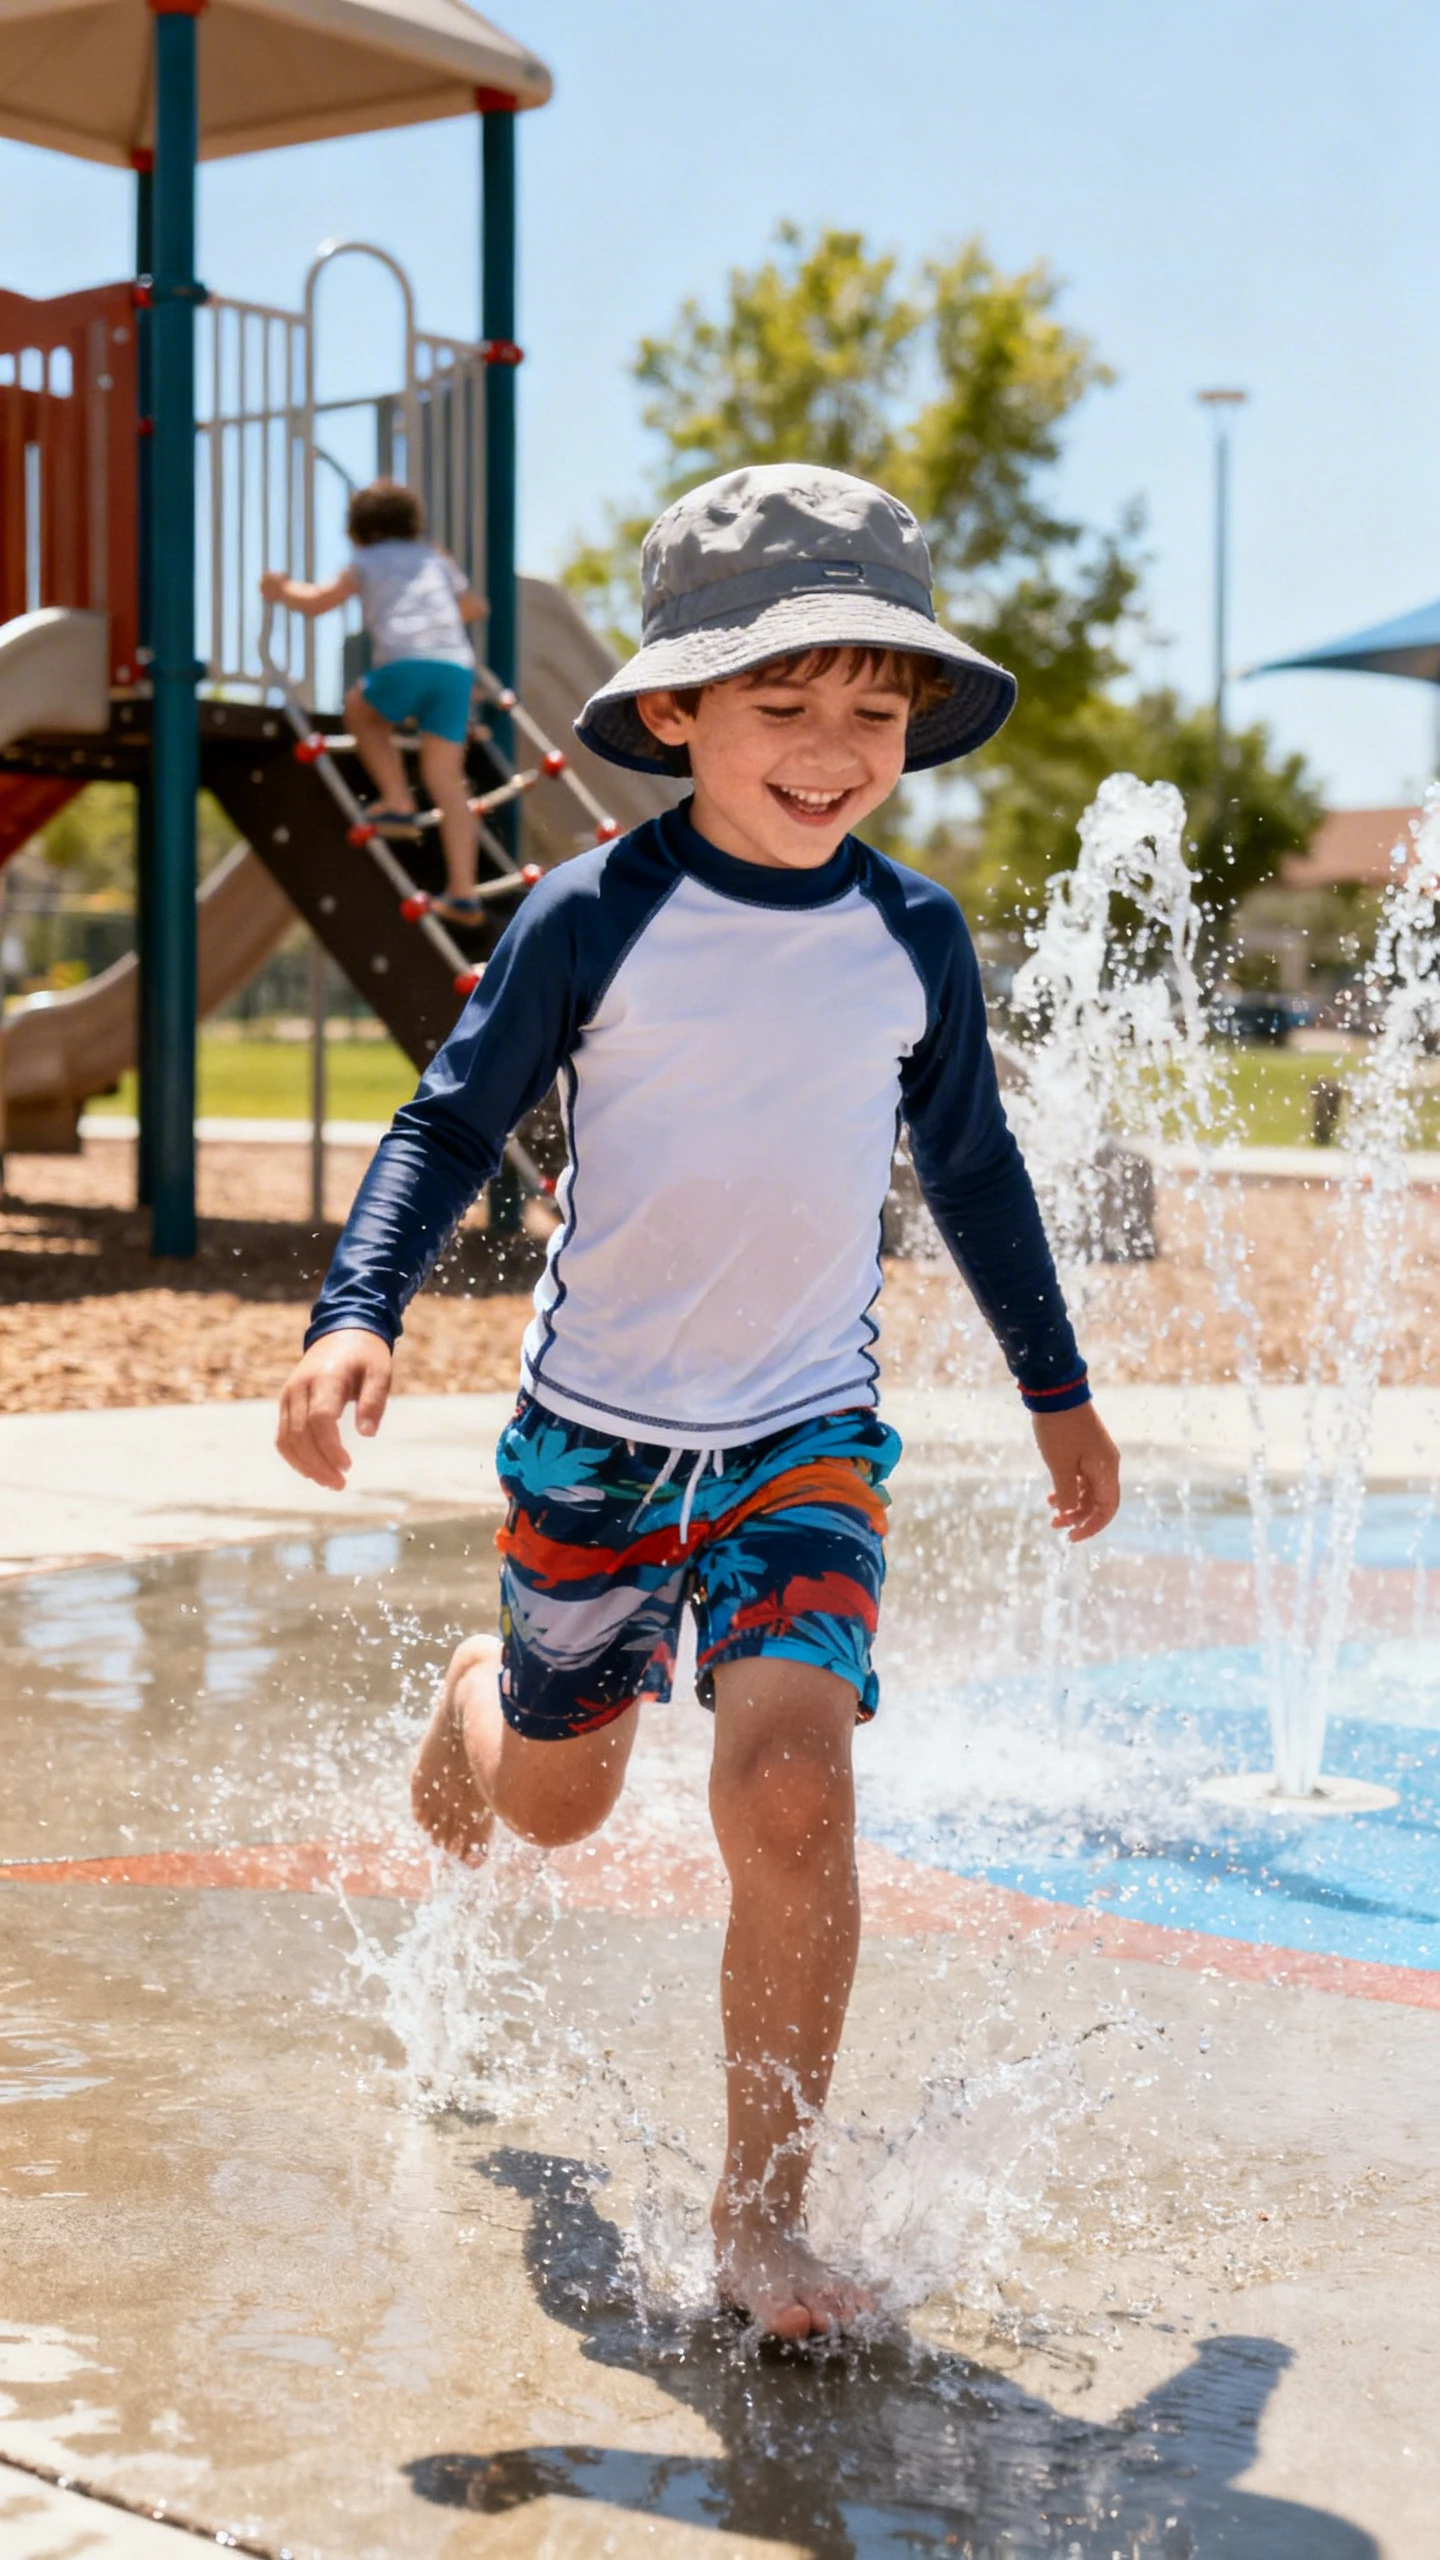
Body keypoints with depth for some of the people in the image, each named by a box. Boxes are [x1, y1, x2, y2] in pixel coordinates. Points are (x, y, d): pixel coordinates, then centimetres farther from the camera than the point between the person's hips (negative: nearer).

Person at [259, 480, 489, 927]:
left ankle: (398, 803, 14)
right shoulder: (435, 560, 30)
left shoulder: (368, 561, 18)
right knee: (446, 779, 5)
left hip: (405, 661, -4)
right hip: (456, 665, 4)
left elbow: (317, 603, 29)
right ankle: (462, 891, -5)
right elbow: (476, 610, 46)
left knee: (360, 709, 28)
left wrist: (282, 589, 48)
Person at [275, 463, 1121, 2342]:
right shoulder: (593, 920, -12)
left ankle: (763, 2214, -5)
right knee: (560, 1799, 15)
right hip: (595, 1425, 0)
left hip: (808, 1432, 1)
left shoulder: (915, 939, -2)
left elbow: (973, 1167, 12)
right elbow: (452, 1127, -6)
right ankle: (483, 1697, 55)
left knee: (791, 1784, -19)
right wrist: (358, 1315, -22)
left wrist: (1057, 1388, 20)